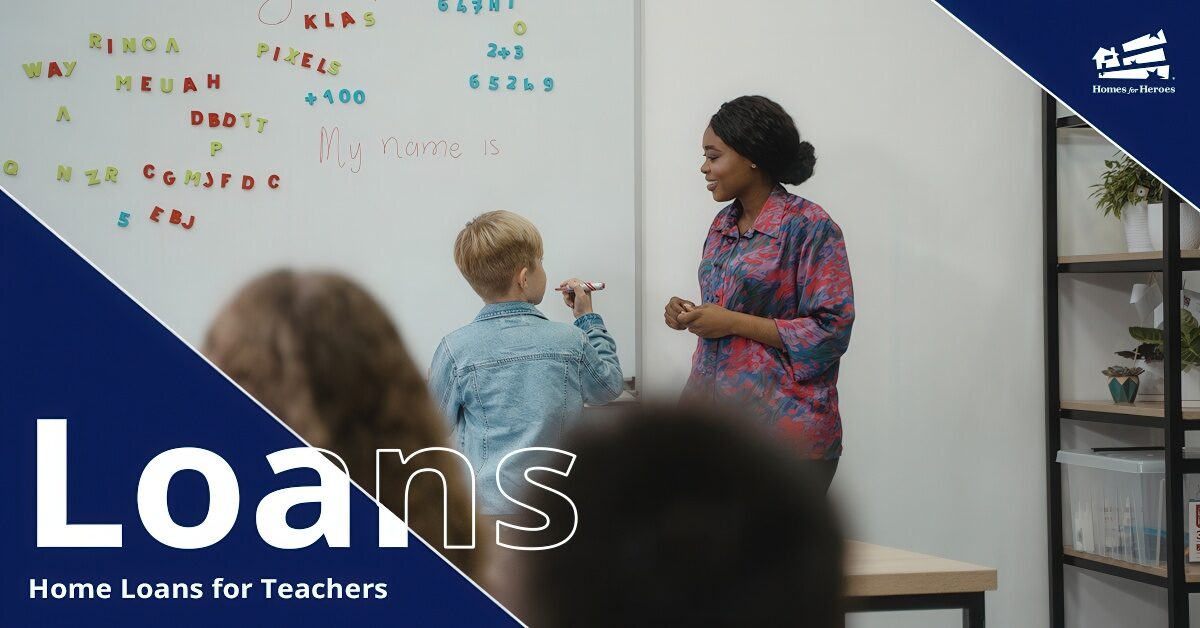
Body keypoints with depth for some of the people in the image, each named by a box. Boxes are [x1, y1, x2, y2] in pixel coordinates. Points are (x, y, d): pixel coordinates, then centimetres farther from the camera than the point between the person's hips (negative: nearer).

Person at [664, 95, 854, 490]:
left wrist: (732, 322, -16)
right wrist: (690, 315, 3)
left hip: (780, 424, -7)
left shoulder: (809, 226, -10)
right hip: (714, 412, 7)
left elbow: (831, 331, -15)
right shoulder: (723, 224, 13)